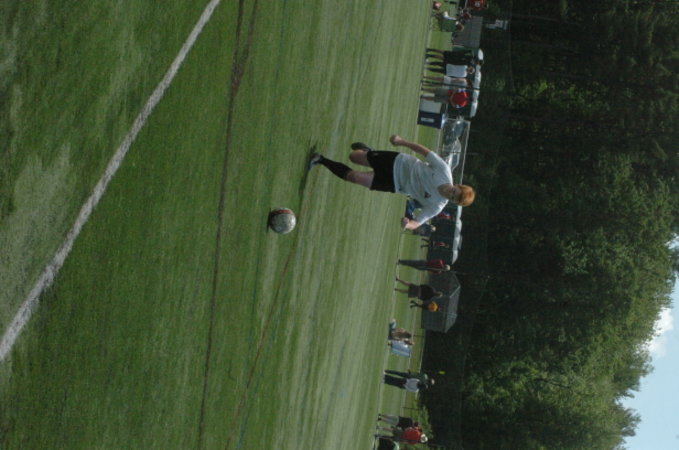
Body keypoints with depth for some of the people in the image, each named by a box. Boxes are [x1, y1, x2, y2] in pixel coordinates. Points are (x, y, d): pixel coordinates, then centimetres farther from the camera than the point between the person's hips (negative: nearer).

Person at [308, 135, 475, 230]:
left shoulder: (437, 206, -21)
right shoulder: (444, 170, -22)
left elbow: (417, 223, -20)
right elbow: (424, 151, -10)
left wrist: (408, 224, -44)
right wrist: (402, 142, -8)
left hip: (393, 185, -1)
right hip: (397, 163, 1)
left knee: (353, 176, -12)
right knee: (353, 156, 8)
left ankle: (322, 161, 12)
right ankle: (365, 149, 48)